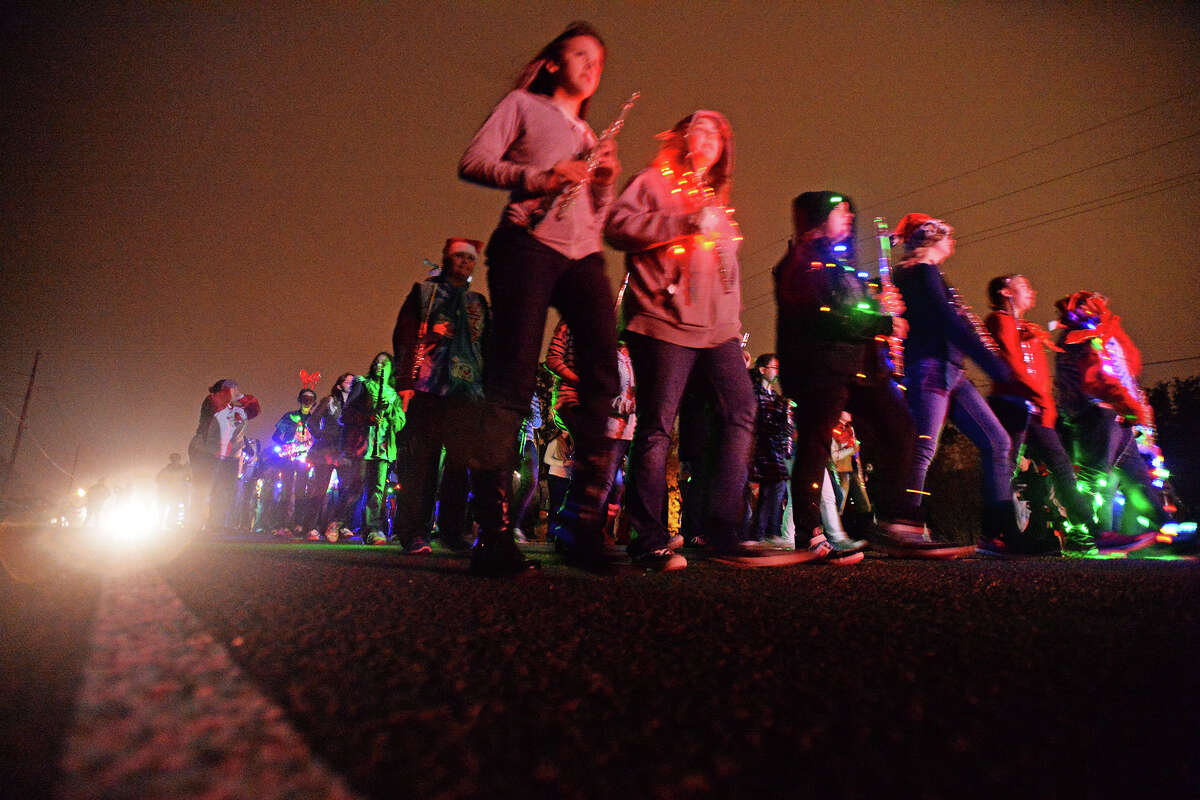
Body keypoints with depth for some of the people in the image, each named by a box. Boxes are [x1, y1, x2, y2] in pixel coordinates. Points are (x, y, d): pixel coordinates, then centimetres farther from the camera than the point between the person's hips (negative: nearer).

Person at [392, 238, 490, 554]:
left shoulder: (478, 303, 23)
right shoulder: (424, 292, 13)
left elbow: (487, 348, 22)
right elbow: (405, 337, 4)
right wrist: (405, 383, -8)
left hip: (467, 392, 3)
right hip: (428, 389, -3)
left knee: (460, 461, 0)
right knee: (422, 460, -5)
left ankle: (453, 530, 8)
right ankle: (415, 533, 1)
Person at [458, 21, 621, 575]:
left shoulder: (590, 135, 33)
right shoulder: (523, 105, 17)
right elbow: (472, 163, 3)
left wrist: (606, 180, 8)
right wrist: (540, 178, -11)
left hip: (583, 256, 6)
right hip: (529, 243, -5)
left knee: (603, 372, -13)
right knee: (512, 380, -14)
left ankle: (585, 524, -7)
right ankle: (493, 535, -11)